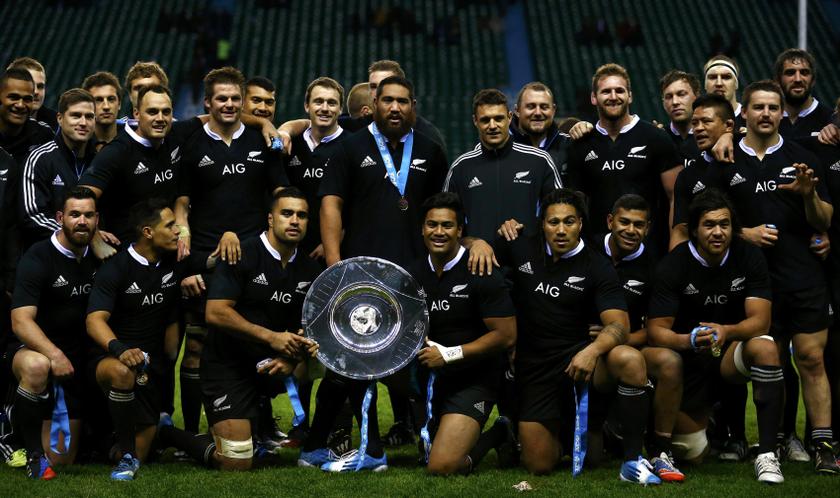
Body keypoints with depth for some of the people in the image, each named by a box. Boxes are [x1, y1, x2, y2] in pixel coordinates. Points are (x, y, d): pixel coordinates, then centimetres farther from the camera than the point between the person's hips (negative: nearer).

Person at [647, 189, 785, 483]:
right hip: (689, 359, 0)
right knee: (694, 454, -4)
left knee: (765, 347, -35)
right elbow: (656, 330, -16)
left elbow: (760, 320, -16)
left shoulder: (749, 258, -10)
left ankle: (767, 454, -31)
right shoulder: (673, 266, -14)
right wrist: (688, 340, -39)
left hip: (731, 352, 1)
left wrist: (726, 332, -38)